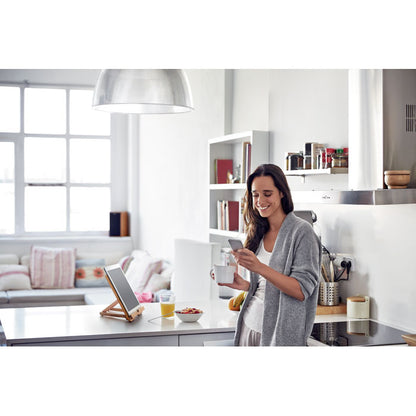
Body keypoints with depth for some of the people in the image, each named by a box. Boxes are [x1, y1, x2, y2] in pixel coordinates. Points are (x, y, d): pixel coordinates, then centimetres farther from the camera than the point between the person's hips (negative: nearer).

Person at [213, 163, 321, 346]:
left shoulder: (301, 231, -11)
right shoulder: (259, 233, 9)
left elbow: (302, 291, -18)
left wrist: (260, 268, -27)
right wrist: (244, 285, -3)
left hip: (280, 331, -6)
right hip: (250, 323, 6)